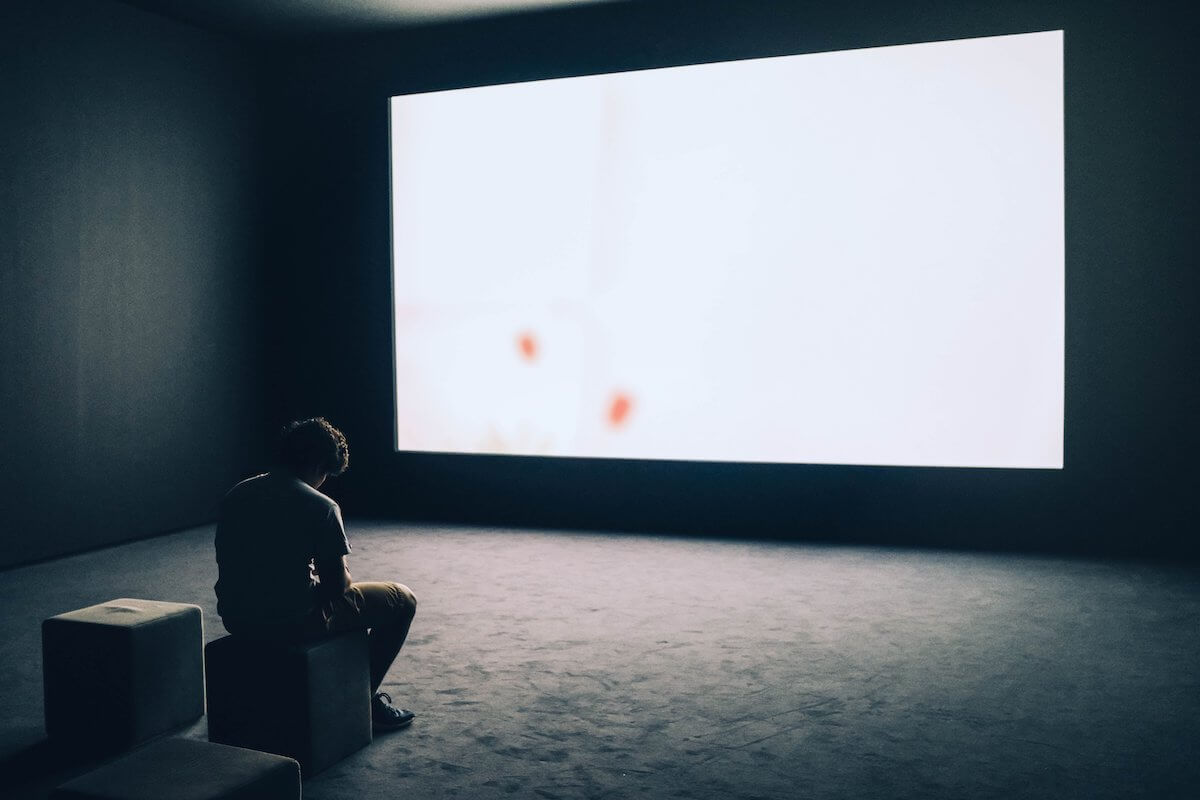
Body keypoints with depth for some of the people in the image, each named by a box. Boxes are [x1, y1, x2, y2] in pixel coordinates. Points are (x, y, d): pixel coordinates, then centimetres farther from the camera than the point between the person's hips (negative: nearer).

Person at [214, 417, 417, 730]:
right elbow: (338, 584, -11)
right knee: (403, 599, 11)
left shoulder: (236, 494, 5)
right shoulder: (320, 507, -14)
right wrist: (342, 579, 14)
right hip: (295, 622, -7)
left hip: (236, 620, 7)